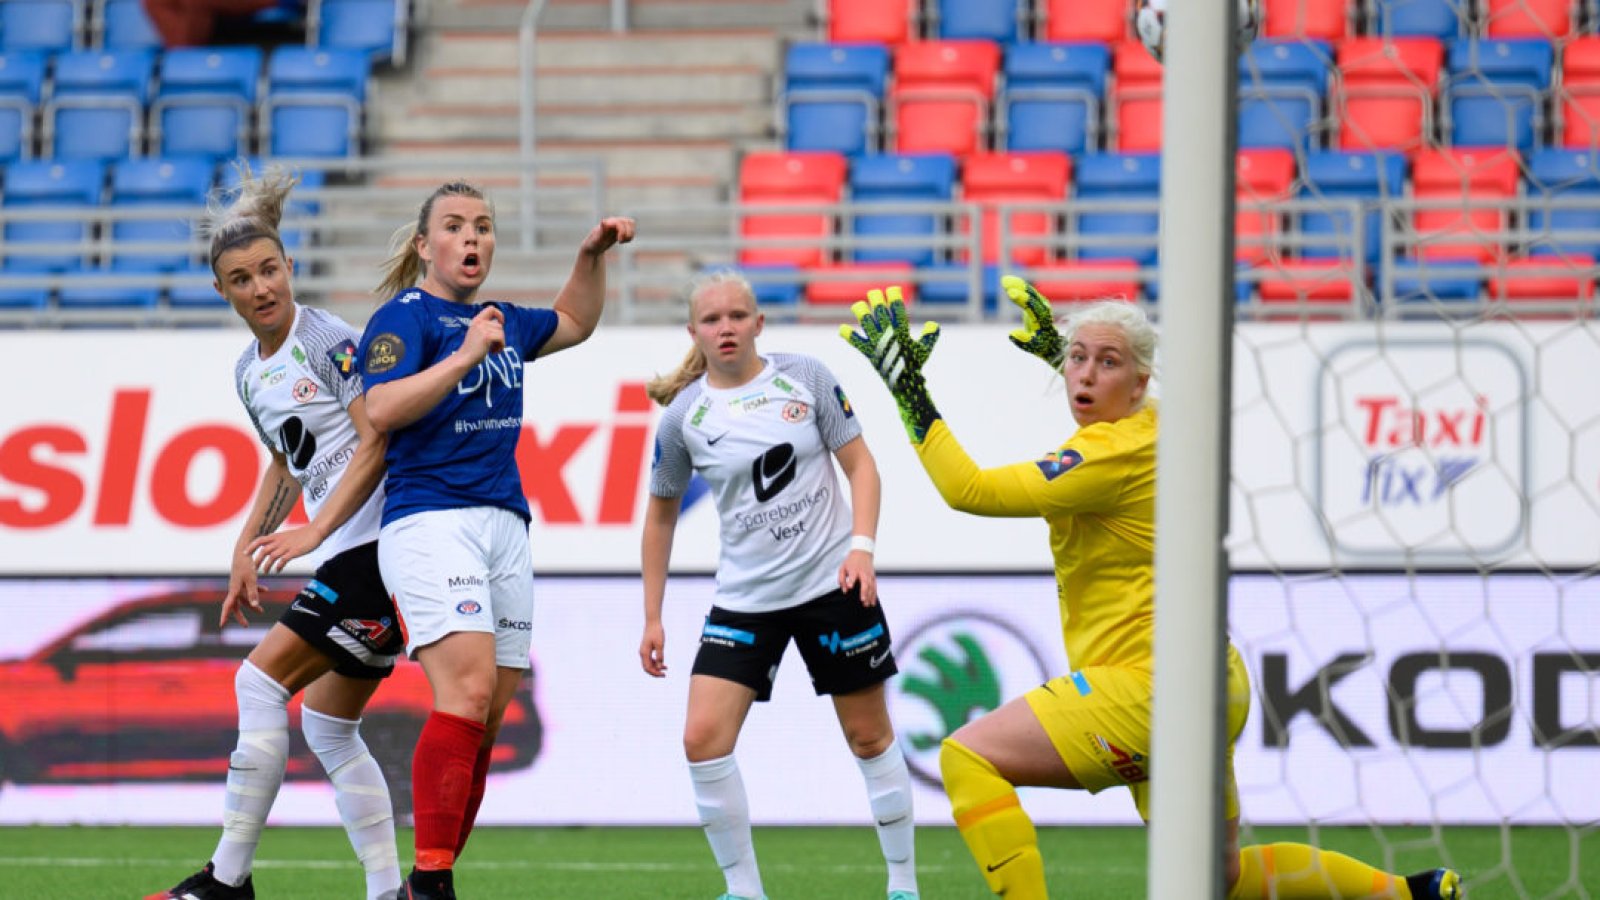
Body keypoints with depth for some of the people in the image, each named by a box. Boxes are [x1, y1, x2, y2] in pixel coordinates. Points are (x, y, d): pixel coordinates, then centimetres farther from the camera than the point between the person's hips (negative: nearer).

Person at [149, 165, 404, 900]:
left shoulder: (330, 341, -12)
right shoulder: (250, 374, 13)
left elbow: (376, 444, -17)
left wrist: (312, 534, -23)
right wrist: (247, 549, 22)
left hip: (375, 542, -10)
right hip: (342, 558, 10)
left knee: (263, 680, -14)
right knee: (327, 729, 11)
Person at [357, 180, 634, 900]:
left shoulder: (501, 322, 20)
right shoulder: (404, 318, -2)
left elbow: (575, 323, 40)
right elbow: (380, 410, -18)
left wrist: (592, 256, 25)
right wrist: (466, 356, -20)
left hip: (505, 528, 8)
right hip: (430, 519, -8)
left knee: (485, 718, 1)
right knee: (467, 690, -23)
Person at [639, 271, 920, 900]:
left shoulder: (806, 379, -4)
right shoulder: (684, 416, -3)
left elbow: (860, 464, 1)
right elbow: (661, 514, 8)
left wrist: (861, 547, -14)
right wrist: (652, 618, 7)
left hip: (831, 582, -1)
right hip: (744, 599, 1)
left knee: (869, 736, 6)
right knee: (703, 738, -13)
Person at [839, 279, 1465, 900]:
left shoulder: (1114, 454, -19)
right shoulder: (1155, 425, 8)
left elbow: (970, 490, -22)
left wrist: (909, 391, -19)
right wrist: (1055, 351, 34)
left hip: (1156, 687, -10)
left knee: (968, 756, -16)